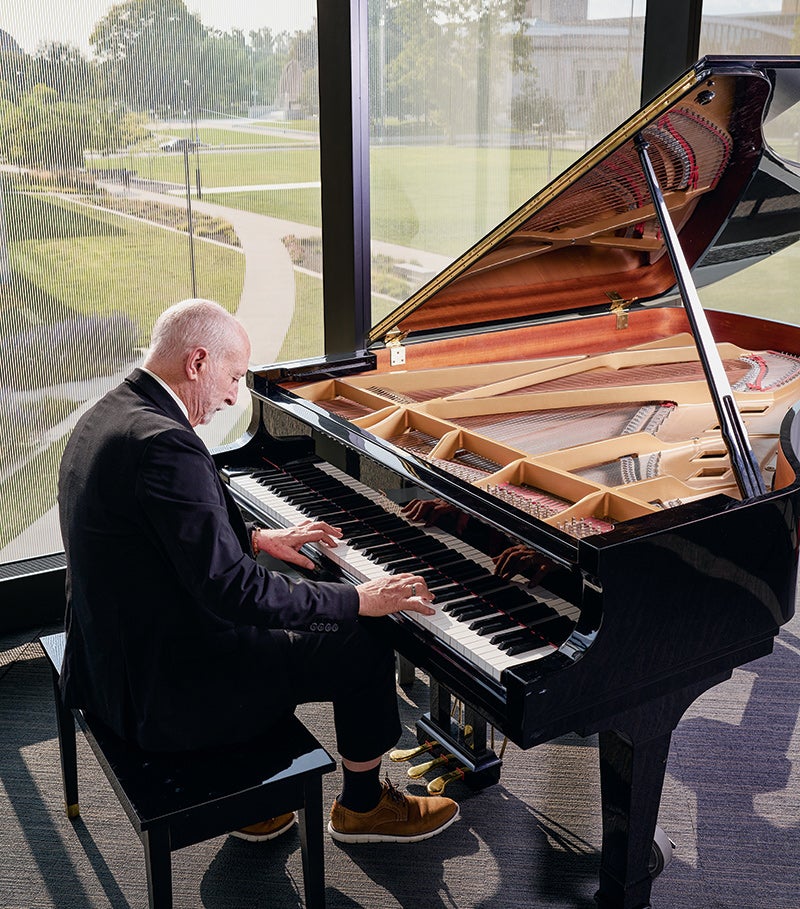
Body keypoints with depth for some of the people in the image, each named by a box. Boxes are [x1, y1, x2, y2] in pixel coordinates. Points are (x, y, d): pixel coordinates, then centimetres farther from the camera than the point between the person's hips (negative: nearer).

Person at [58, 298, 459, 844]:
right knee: (366, 648, 1)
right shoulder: (164, 444, -28)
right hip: (166, 693, -10)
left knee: (277, 621, 27)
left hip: (112, 663, 10)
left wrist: (260, 538, 18)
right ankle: (363, 806, 26)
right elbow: (231, 590, -29)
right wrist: (360, 599, -20)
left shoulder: (109, 415, 4)